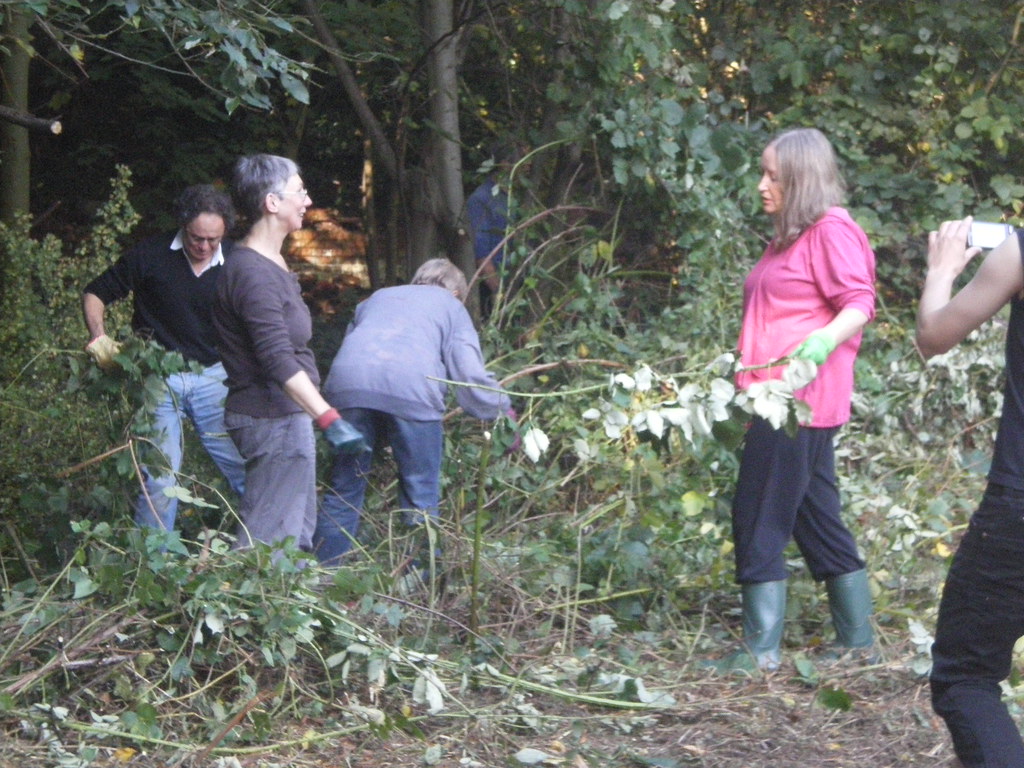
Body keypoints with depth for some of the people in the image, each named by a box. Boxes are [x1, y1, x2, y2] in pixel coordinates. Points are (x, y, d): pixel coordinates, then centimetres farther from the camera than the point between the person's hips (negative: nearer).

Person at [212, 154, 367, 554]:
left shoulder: (269, 264, 14)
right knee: (270, 541, -8)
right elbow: (278, 361, -28)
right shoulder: (253, 273, -20)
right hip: (272, 419, -11)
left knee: (298, 534, 17)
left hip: (285, 416, 11)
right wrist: (330, 419, -32)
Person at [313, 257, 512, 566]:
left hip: (348, 384, 3)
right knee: (421, 496, 7)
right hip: (410, 390, -3)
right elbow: (471, 376, 13)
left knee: (344, 490, 13)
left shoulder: (378, 297, 38)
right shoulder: (451, 306, 26)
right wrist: (504, 411, 27)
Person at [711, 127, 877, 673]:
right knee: (815, 517, 11)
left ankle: (762, 649, -6)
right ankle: (857, 638, 16)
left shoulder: (831, 230, -9)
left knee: (758, 519, -9)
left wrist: (825, 341, -35)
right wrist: (746, 381, 27)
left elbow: (859, 302, -17)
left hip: (799, 399, -10)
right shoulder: (790, 236, 21)